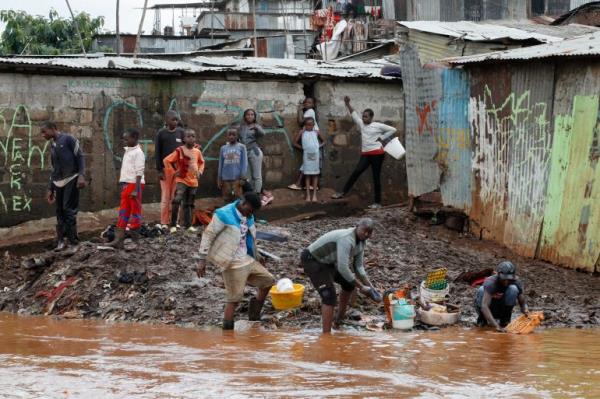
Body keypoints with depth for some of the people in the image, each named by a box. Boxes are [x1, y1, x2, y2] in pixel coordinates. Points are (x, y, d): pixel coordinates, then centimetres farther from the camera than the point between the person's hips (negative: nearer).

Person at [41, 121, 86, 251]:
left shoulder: (68, 139, -4)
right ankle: (61, 240, 6)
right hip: (58, 182, 7)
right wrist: (50, 188, 21)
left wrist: (81, 176, -20)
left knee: (68, 209, -11)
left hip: (71, 180, -7)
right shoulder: (52, 146, 18)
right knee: (60, 211, 4)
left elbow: (80, 157, -8)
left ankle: (72, 239, -8)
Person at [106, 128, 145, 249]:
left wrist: (136, 190, -21)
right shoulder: (127, 152, 16)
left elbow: (139, 173, -16)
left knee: (135, 211, -2)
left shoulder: (138, 153, -11)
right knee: (123, 212, 5)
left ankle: (135, 238, 3)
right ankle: (118, 240, 3)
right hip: (126, 185, 9)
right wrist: (123, 185, 17)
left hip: (134, 184, -9)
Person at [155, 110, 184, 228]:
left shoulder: (181, 132, 6)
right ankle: (164, 222, 3)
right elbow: (158, 152, -1)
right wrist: (159, 170, -6)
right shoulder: (161, 133, -1)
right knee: (165, 196, 1)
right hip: (166, 168, -2)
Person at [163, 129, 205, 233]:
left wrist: (200, 171, 9)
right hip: (182, 180, -6)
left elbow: (201, 162, 25)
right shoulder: (179, 151, -11)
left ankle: (188, 225, 23)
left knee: (189, 204, 13)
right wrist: (174, 172, -11)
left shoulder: (197, 151, 6)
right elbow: (167, 160, -11)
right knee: (177, 200, -23)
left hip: (193, 181, 6)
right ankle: (173, 225, -19)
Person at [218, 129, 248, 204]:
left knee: (237, 199, -10)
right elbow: (221, 164, 13)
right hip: (226, 178, 3)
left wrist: (242, 178, -9)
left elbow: (244, 163, -1)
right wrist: (219, 179, 10)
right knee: (227, 200, 4)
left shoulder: (241, 147, 2)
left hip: (237, 178, -3)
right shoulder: (223, 148, 10)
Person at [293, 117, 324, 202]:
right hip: (307, 155, -1)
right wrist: (302, 147, -4)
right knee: (307, 175, 2)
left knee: (315, 174, 3)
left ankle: (314, 194, 6)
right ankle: (308, 195, 3)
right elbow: (295, 143, 5)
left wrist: (319, 146, 1)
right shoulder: (302, 132, 3)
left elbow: (323, 141, 18)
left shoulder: (316, 132, 7)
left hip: (316, 154, 1)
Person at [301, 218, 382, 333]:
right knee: (329, 295, -21)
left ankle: (340, 319, 37)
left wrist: (370, 287, -2)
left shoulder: (361, 242, 0)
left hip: (327, 262, 10)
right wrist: (361, 286, -26)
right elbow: (343, 268, -35)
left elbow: (359, 267, 9)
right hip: (312, 260, -10)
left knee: (349, 283, 21)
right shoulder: (346, 239, -31)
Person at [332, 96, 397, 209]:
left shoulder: (378, 126, -3)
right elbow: (354, 114, 10)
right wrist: (347, 103, 0)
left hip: (377, 153, -5)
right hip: (365, 154, 5)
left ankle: (378, 202, 1)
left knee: (376, 177, -2)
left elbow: (392, 130, 1)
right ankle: (344, 192, -10)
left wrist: (382, 138, -4)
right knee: (356, 172, -11)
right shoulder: (361, 124, 11)